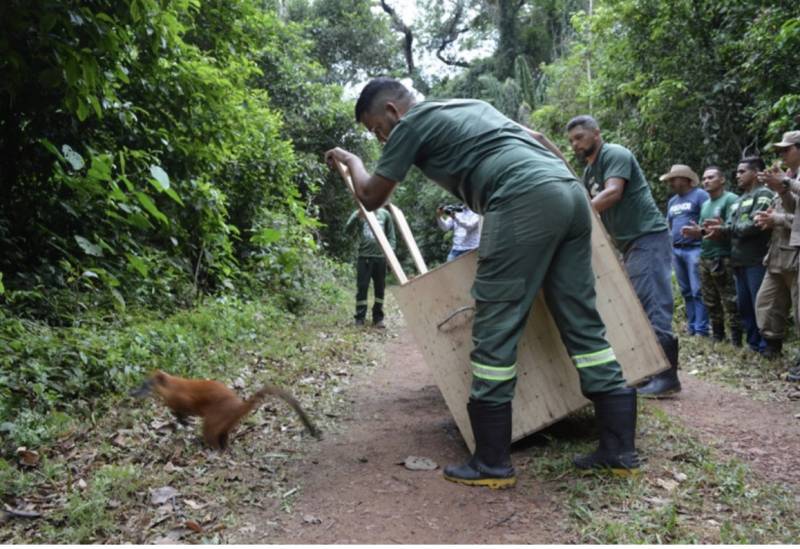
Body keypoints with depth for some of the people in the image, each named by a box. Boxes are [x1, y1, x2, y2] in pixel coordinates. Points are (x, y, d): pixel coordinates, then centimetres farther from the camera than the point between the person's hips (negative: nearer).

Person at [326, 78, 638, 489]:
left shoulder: (411, 124, 10)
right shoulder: (471, 105, 33)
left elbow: (372, 197, 16)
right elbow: (536, 137, 35)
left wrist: (351, 161, 35)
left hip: (526, 200, -9)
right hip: (570, 193, 9)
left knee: (495, 330, -4)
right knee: (583, 324, 9)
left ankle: (492, 463, 1)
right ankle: (619, 449, 12)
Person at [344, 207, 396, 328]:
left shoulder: (384, 214, 9)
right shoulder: (359, 213, 5)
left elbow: (391, 236, 11)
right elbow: (348, 229, -8)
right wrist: (357, 217, -24)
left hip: (380, 257, 1)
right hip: (364, 257, -1)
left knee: (380, 289, 6)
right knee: (362, 288, -2)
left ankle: (378, 318, 15)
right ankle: (360, 318, 5)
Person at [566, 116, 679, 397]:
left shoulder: (615, 155, -9)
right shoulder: (589, 171, 19)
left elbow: (613, 193, -24)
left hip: (648, 237, -10)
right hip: (629, 243, 10)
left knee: (652, 305, -14)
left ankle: (666, 375, -13)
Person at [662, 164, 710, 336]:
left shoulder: (700, 195, -2)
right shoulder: (672, 201, 20)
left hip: (694, 249, -7)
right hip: (676, 250, 7)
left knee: (698, 291, -9)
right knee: (686, 291, 9)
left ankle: (701, 330, -6)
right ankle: (691, 328, 14)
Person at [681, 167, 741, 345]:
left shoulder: (730, 199, -7)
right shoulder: (705, 204, 18)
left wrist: (703, 231, -19)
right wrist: (695, 232, -1)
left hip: (723, 259, -8)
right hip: (705, 258, 8)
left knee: (730, 301, -6)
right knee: (710, 301, 13)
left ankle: (736, 339, 0)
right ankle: (717, 335, 24)